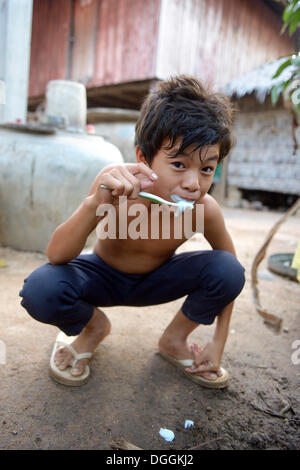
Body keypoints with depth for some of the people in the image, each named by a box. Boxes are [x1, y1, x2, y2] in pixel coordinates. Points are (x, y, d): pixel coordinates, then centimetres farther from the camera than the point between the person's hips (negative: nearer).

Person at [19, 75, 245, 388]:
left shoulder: (204, 210, -25)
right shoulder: (116, 189, -31)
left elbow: (227, 275, -8)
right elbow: (56, 256, -33)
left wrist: (218, 343, -9)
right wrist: (95, 204, -53)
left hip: (155, 281, 2)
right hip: (103, 277, -1)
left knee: (229, 270, -24)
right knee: (40, 289, -33)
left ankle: (175, 339, 4)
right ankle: (92, 325, 4)